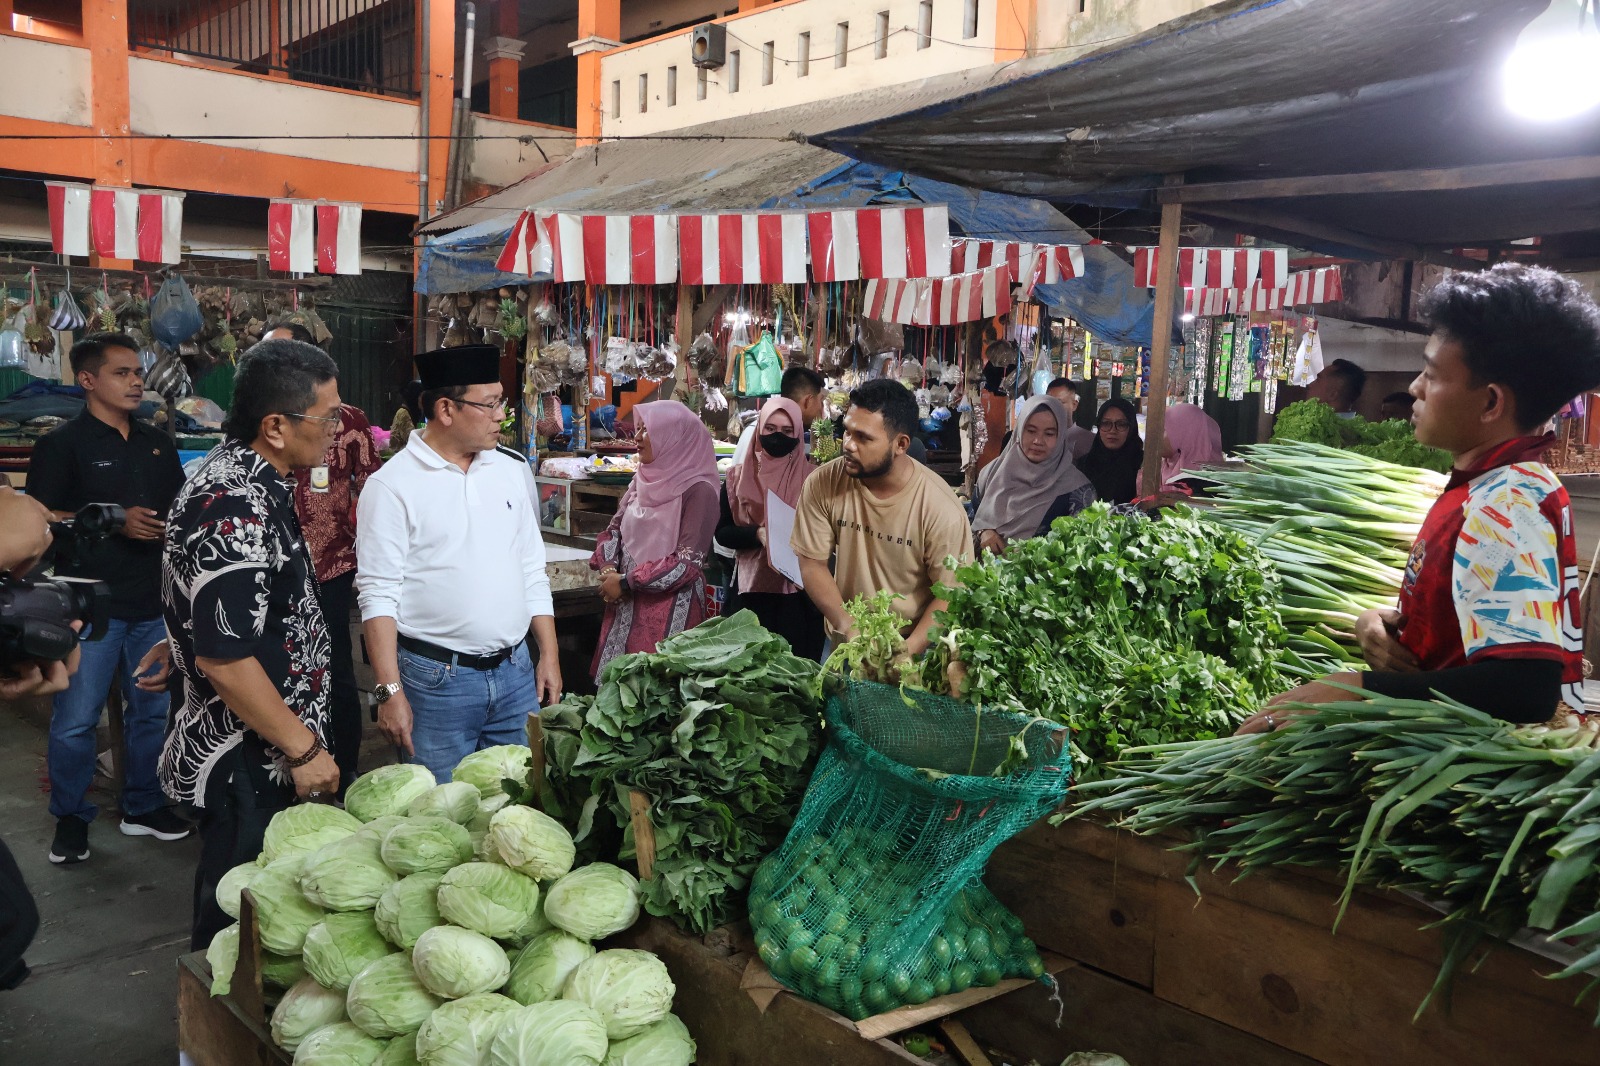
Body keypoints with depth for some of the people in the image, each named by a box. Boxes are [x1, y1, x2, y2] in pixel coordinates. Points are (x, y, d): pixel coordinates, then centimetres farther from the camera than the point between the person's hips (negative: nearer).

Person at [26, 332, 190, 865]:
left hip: (153, 602, 5)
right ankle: (70, 818, 18)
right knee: (75, 719, 1)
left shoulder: (157, 443, 13)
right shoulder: (62, 445, -4)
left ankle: (143, 806, 27)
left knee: (152, 710, 13)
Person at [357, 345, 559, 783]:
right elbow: (378, 595, -10)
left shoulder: (513, 470, 8)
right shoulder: (392, 485, -8)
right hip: (436, 681, -5)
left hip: (516, 672, 5)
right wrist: (390, 692, -14)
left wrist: (549, 655, 8)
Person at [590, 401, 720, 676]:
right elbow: (614, 529, 16)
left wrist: (626, 582, -13)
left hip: (670, 608, -7)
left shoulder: (697, 490, -12)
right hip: (626, 605, 7)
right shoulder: (644, 480, 10)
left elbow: (688, 561, -17)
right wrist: (608, 569, -4)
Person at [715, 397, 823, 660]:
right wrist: (758, 535, -15)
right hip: (756, 588, 1)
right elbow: (722, 532, 2)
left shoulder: (813, 477, 0)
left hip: (803, 588, -1)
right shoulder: (739, 476, 3)